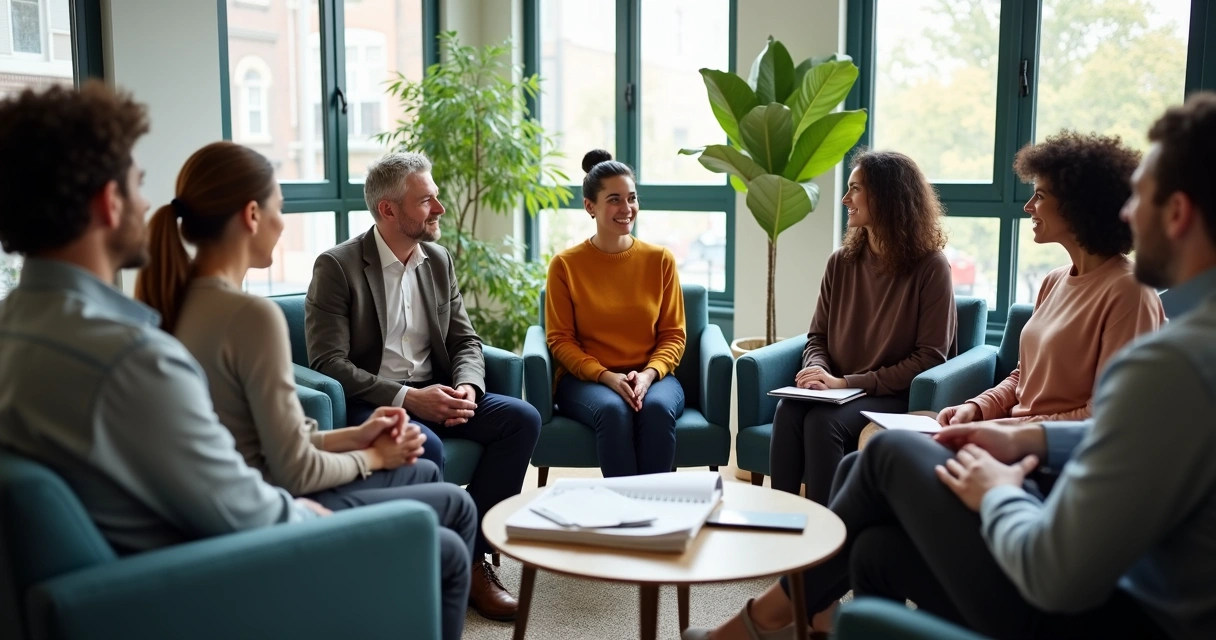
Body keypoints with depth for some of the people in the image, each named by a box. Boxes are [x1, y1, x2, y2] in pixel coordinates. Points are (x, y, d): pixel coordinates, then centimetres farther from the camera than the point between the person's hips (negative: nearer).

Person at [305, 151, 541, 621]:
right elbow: (328, 363, -16)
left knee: (522, 418, -14)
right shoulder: (337, 266, -9)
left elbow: (465, 341, 11)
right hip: (369, 401, -6)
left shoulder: (439, 260, 9)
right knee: (425, 447, -35)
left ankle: (471, 553, -8)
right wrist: (407, 398, -24)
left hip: (432, 394, 6)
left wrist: (467, 387, -12)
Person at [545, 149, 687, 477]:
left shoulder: (660, 260, 6)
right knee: (613, 410, -33)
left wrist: (648, 374, -14)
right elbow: (560, 339, 0)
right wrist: (607, 376, -15)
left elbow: (673, 334, 6)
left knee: (657, 409, -32)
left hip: (651, 376, 1)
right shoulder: (565, 265, 1)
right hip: (586, 379, -1)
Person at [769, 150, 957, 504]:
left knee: (824, 419, -32)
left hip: (898, 398, -4)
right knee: (789, 409, -28)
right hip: (839, 392, 5)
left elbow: (930, 357, -9)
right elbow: (817, 336, 14)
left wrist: (847, 382, -14)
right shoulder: (842, 262, 10)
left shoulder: (930, 267, -6)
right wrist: (819, 371, -11)